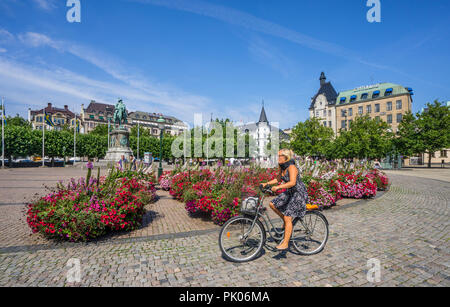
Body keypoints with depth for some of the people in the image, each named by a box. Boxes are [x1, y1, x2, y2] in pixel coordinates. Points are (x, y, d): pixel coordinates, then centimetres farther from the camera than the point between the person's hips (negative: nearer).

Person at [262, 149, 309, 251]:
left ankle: (285, 243, -1)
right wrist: (266, 183, 0)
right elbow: (278, 179, 11)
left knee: (288, 217, -10)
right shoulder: (282, 167, 3)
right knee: (273, 204, 2)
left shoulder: (291, 167, -23)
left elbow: (292, 182, -34)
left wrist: (278, 187, -40)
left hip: (299, 193, -8)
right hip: (289, 192, 9)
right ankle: (285, 221, 22)